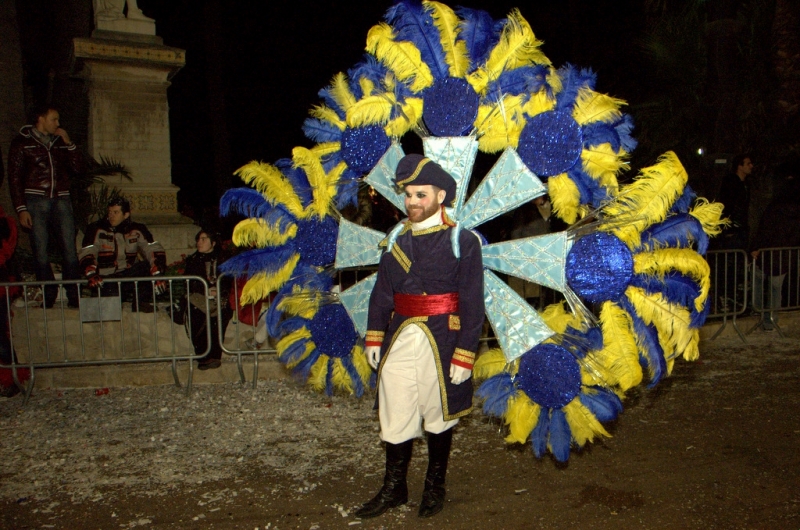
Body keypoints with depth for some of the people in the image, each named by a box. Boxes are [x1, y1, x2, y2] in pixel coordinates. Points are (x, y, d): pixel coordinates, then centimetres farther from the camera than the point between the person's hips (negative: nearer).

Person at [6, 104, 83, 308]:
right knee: (40, 252, -3)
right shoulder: (22, 143, 7)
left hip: (61, 200, 3)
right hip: (36, 201, -3)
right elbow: (14, 178, 2)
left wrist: (68, 143, 2)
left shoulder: (60, 142, 18)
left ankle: (74, 297, -1)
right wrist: (21, 209, -6)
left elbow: (78, 168, 11)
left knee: (70, 250, -4)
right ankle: (49, 297, 3)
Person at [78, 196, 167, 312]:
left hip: (129, 274, 3)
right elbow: (86, 254, -15)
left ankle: (141, 301, -9)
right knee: (112, 292, -36)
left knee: (150, 265, -25)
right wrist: (91, 274, -35)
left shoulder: (137, 230, 2)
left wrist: (157, 274, -28)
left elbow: (154, 250, -10)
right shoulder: (96, 229, -4)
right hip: (106, 279, -3)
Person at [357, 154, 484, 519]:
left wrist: (464, 354, -13)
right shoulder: (397, 240, 8)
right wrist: (374, 337, 5)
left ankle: (435, 487, 31)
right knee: (395, 416, 9)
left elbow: (472, 304, -9)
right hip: (399, 338, 4)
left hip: (439, 341, -4)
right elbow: (382, 293, 10)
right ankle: (394, 488, 27)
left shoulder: (463, 241, -6)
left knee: (437, 417, 12)